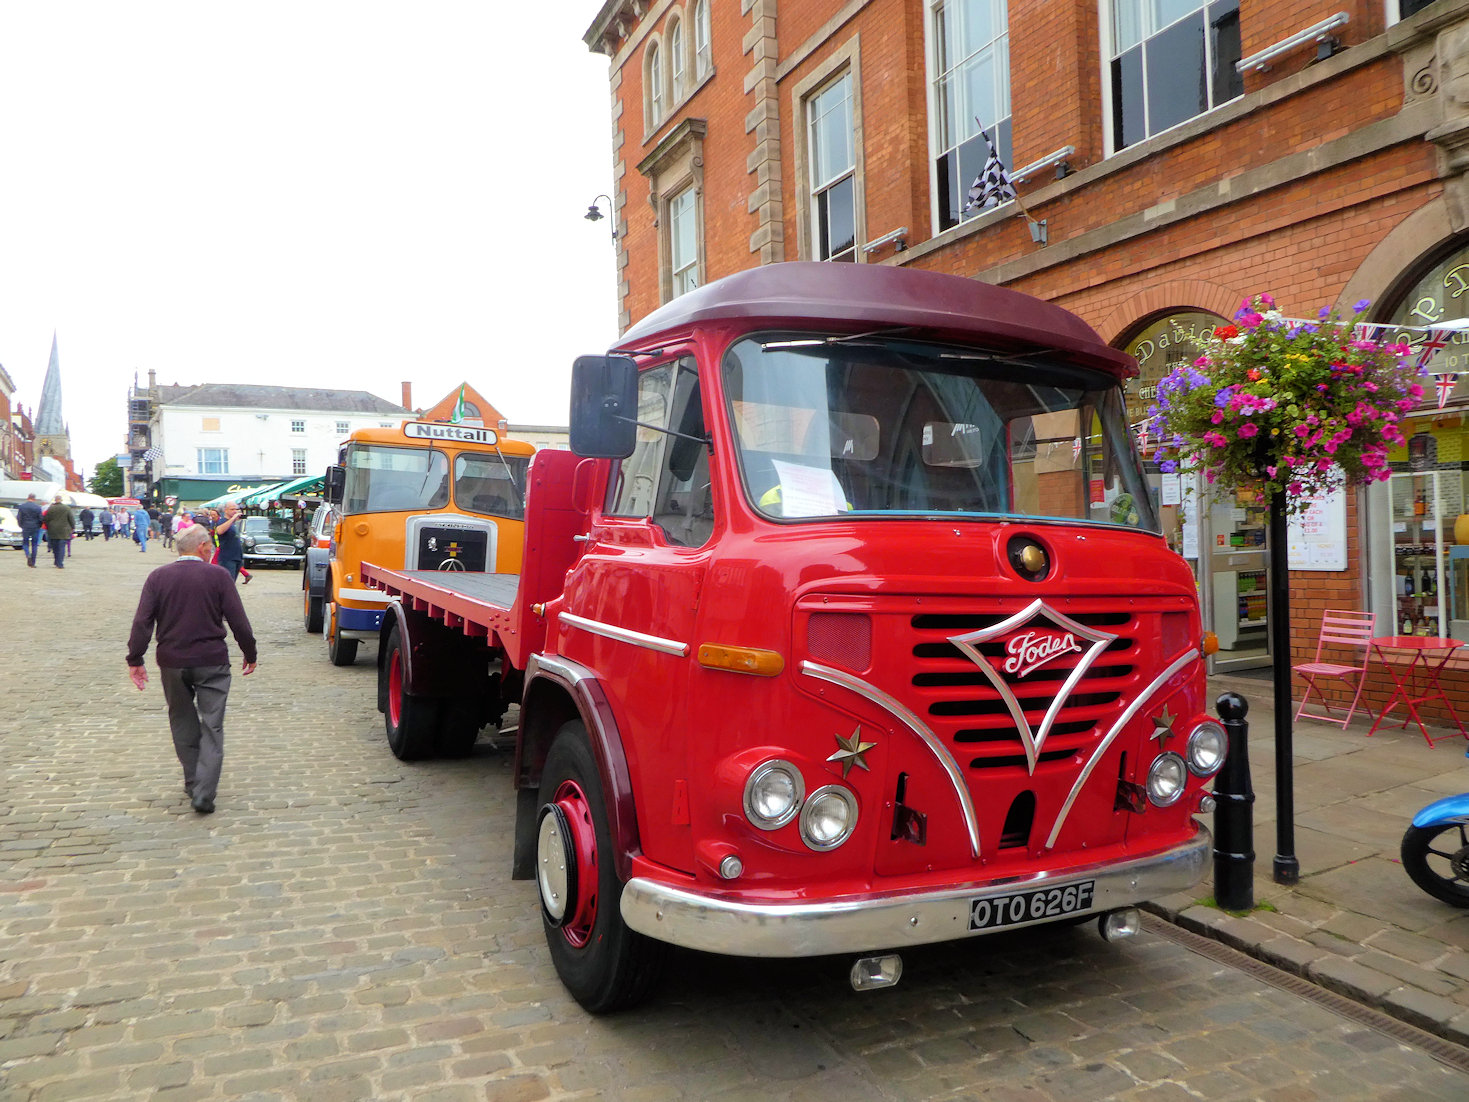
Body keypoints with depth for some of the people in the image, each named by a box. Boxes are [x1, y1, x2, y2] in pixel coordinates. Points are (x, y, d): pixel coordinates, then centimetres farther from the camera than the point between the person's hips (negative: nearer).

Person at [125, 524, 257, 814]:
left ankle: (193, 783, 26)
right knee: (211, 727, 2)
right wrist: (249, 654, 6)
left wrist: (135, 660, 3)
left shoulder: (158, 577, 0)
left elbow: (142, 622, -4)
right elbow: (238, 620, -6)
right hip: (212, 662, -2)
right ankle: (204, 793, -5)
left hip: (172, 662, 3)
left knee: (183, 724, 18)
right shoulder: (218, 576, -6)